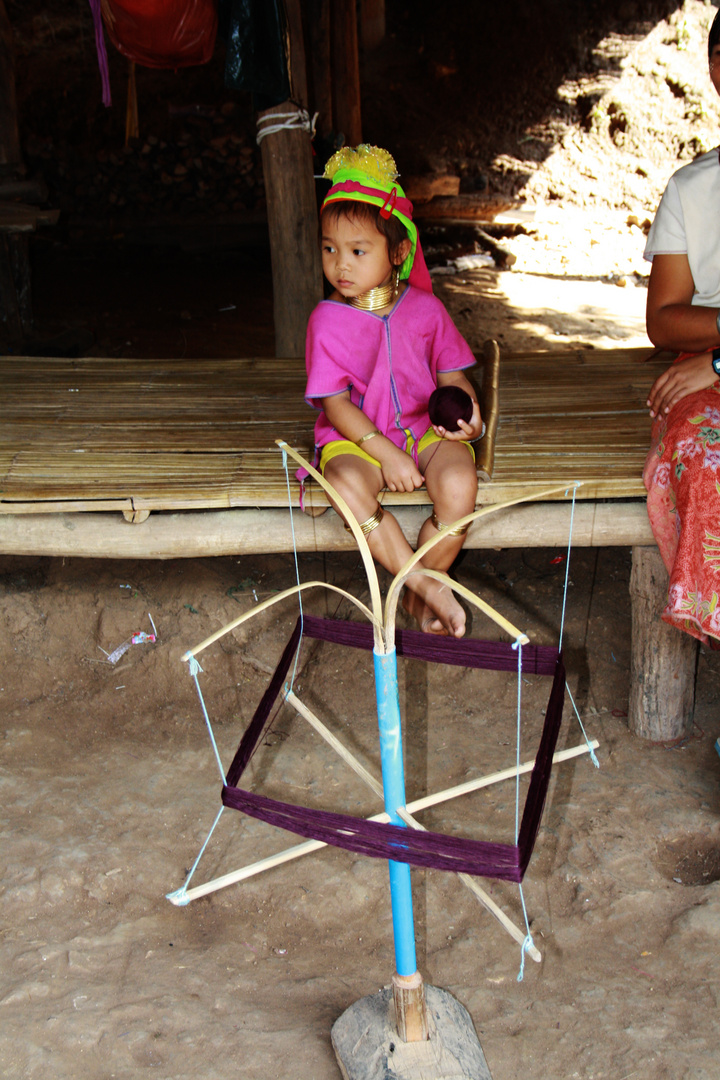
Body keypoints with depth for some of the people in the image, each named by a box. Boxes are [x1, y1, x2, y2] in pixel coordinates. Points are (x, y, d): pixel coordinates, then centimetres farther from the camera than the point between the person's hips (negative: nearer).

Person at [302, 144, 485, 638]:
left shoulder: (425, 309, 4)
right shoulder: (327, 321, -3)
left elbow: (452, 376, 10)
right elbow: (335, 403, -8)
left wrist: (466, 413, -14)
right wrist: (385, 452, -20)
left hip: (424, 430, 2)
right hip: (356, 437, -1)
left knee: (460, 484, -30)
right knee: (348, 485, -36)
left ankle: (418, 595, -7)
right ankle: (424, 582, -21)